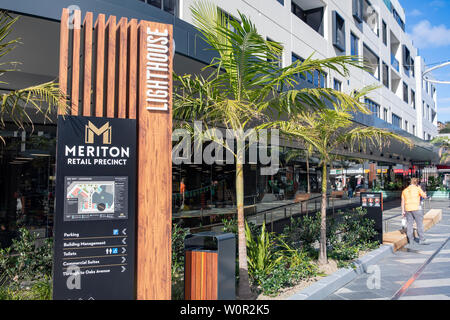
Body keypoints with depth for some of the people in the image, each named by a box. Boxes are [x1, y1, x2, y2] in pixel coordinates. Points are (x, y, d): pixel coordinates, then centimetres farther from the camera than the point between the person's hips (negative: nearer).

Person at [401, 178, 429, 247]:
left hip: (407, 209, 4)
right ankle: (421, 240, 12)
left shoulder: (404, 190, 12)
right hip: (416, 208, -4)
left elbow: (403, 201, 10)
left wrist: (403, 211, 12)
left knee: (409, 225, 5)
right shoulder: (417, 188, -2)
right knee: (420, 224, 7)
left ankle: (411, 242, 7)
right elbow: (424, 196, 4)